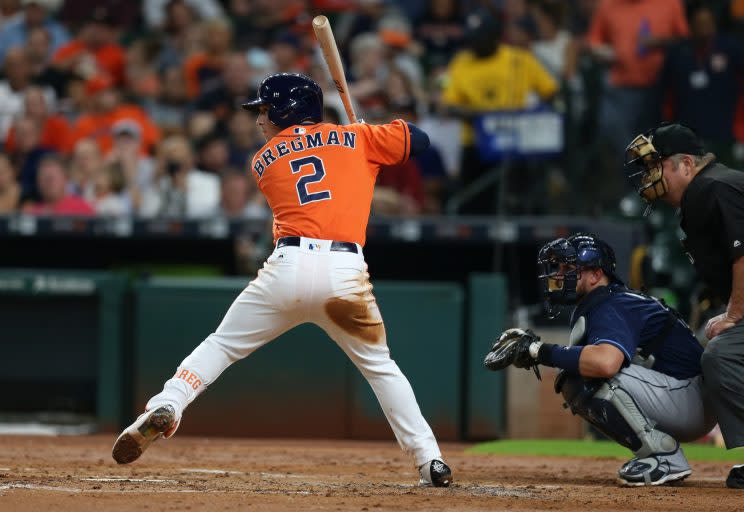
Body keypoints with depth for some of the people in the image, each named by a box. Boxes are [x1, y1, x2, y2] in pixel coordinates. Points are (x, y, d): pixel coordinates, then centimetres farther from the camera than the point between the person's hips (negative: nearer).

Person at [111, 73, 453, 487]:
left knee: (221, 345, 15)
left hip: (289, 267, 0)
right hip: (346, 273, 1)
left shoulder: (263, 162, 19)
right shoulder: (356, 139, 16)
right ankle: (432, 463, 8)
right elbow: (419, 139, 18)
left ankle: (165, 408, -9)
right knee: (381, 367, 17)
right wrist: (371, 137, 36)